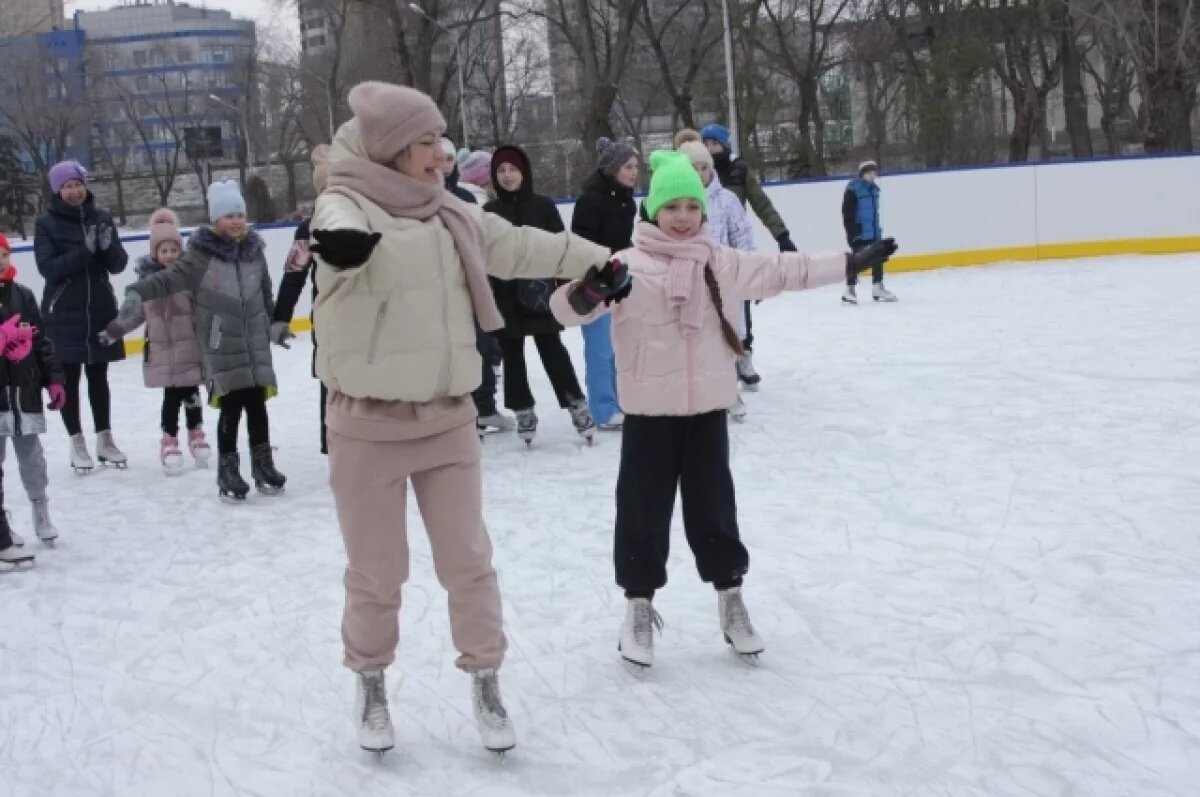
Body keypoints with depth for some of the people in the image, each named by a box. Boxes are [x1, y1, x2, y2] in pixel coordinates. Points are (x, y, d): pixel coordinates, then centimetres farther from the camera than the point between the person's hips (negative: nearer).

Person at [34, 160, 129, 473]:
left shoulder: (102, 219, 3)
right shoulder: (47, 223, -5)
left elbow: (118, 264, 0)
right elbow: (48, 268, -15)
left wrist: (108, 247, -21)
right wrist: (84, 250, -26)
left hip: (100, 310, 3)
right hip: (63, 313, -3)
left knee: (98, 376, 12)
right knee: (69, 378, 3)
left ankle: (105, 440, 20)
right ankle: (77, 444, 12)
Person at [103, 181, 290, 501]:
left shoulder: (254, 250, 5)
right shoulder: (201, 255, -10)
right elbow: (168, 279, -17)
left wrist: (274, 324, 28)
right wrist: (136, 295, -32)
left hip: (255, 343, 4)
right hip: (222, 347, -4)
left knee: (257, 405, 7)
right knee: (231, 408, -3)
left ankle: (263, 465, 20)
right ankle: (228, 471, 10)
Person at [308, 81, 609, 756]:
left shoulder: (449, 215, 5)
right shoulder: (348, 205, -12)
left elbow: (520, 246, 15)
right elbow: (344, 230, -35)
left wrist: (597, 259, 17)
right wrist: (342, 239, -58)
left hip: (447, 419, 4)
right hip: (368, 426, -4)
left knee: (468, 561, 10)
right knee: (377, 573, 8)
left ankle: (486, 681, 28)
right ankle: (371, 683, 32)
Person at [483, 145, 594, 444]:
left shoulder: (543, 206, -1)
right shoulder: (489, 211, 4)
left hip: (540, 293, -2)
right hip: (505, 296, 2)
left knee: (552, 349, 1)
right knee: (512, 354, 9)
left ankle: (576, 404, 10)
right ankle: (523, 410, 20)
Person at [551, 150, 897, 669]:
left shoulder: (718, 262, 4)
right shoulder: (628, 265, -9)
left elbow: (780, 272, 10)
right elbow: (566, 309, -16)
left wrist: (850, 262, 11)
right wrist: (590, 291, -39)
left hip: (706, 406, 3)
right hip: (650, 410, -3)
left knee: (712, 506, 13)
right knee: (644, 509, 5)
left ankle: (730, 597, 28)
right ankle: (639, 605, 21)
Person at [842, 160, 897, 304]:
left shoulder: (873, 188, 12)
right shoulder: (853, 190, -14)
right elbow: (847, 213, -16)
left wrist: (877, 227, 22)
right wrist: (852, 231, -19)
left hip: (873, 231, 8)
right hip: (859, 232, -8)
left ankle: (878, 288, 21)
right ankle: (849, 289, 3)